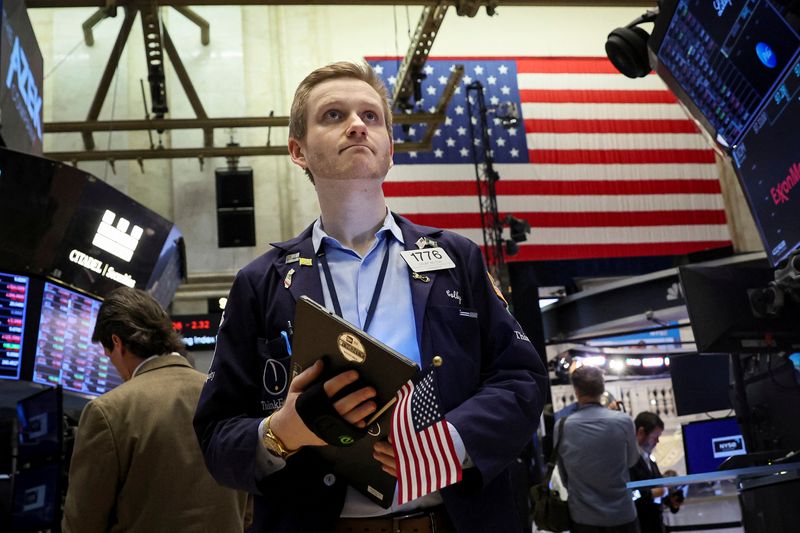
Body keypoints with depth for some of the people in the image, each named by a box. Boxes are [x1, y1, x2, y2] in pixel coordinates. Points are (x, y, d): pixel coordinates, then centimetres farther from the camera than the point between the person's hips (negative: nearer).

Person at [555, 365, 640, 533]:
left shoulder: (561, 427, -8)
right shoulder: (623, 421, -11)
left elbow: (563, 475, 4)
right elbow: (632, 460, 8)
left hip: (582, 517, 1)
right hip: (621, 515, -1)